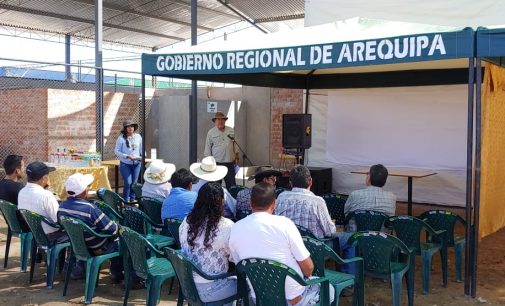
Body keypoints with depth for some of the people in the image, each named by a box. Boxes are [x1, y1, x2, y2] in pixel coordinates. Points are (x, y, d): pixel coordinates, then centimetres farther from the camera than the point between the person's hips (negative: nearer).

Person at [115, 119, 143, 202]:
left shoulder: (138, 137, 5)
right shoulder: (121, 138, -7)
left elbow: (141, 149, 16)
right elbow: (117, 151, -7)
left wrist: (142, 156, -1)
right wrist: (127, 156, -17)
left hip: (136, 163, 4)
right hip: (125, 164, -4)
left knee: (134, 182, 8)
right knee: (128, 182, -9)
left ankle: (132, 200, 20)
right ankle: (126, 201, 4)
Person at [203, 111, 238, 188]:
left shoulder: (231, 131, 9)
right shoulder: (211, 133, 1)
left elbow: (235, 144, 13)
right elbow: (208, 148, 2)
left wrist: (236, 156, 11)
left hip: (230, 163, 2)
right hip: (217, 163, -2)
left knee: (231, 184, 2)